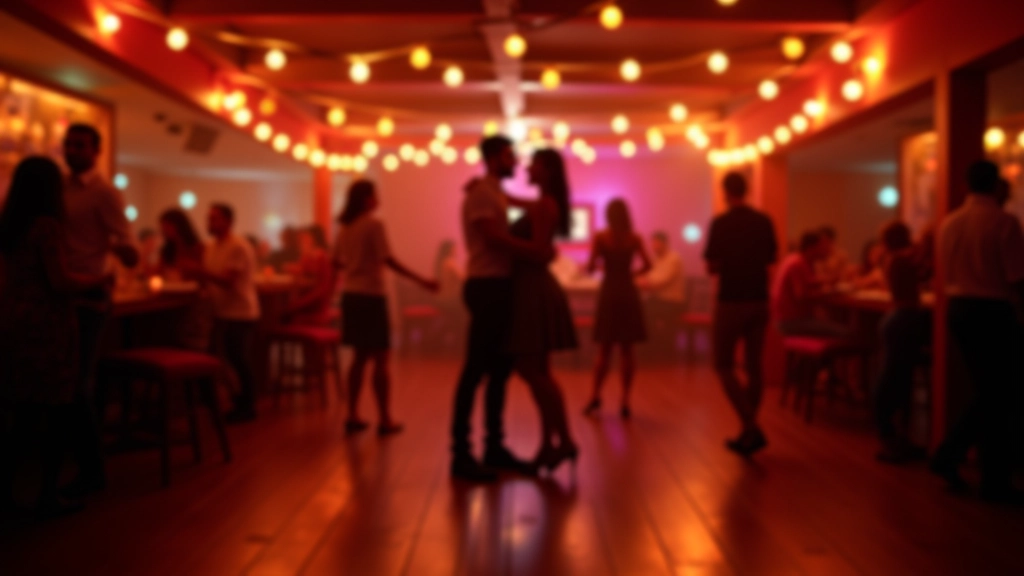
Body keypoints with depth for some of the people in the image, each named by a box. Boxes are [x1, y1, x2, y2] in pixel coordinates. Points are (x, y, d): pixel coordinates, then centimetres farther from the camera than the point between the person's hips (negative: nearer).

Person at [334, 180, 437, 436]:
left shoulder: (345, 227, 10)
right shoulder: (374, 224, -11)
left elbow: (337, 261, 16)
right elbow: (388, 260, -18)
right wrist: (421, 281, -17)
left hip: (351, 295, 7)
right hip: (371, 295, -7)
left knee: (361, 356, 13)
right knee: (380, 359, -1)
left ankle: (353, 416, 14)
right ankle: (385, 420, 2)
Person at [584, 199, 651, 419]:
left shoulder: (600, 237, -6)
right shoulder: (635, 239, 0)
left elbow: (591, 268, -8)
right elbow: (647, 266, -4)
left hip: (609, 292, -1)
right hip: (628, 293, 1)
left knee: (605, 349, 9)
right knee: (627, 350, 5)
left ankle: (596, 396, 3)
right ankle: (625, 401, 4)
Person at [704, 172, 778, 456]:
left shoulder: (720, 223, -12)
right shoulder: (764, 221, 3)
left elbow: (712, 268, -11)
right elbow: (771, 259, 13)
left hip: (731, 302, -5)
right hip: (759, 301, 5)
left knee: (725, 366, 4)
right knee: (754, 366, 10)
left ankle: (752, 428, -10)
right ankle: (748, 432, 17)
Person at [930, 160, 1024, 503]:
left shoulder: (949, 223, 4)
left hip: (958, 309, 6)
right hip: (993, 312, -6)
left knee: (987, 394, 19)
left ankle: (948, 457, 13)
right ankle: (996, 483, 12)